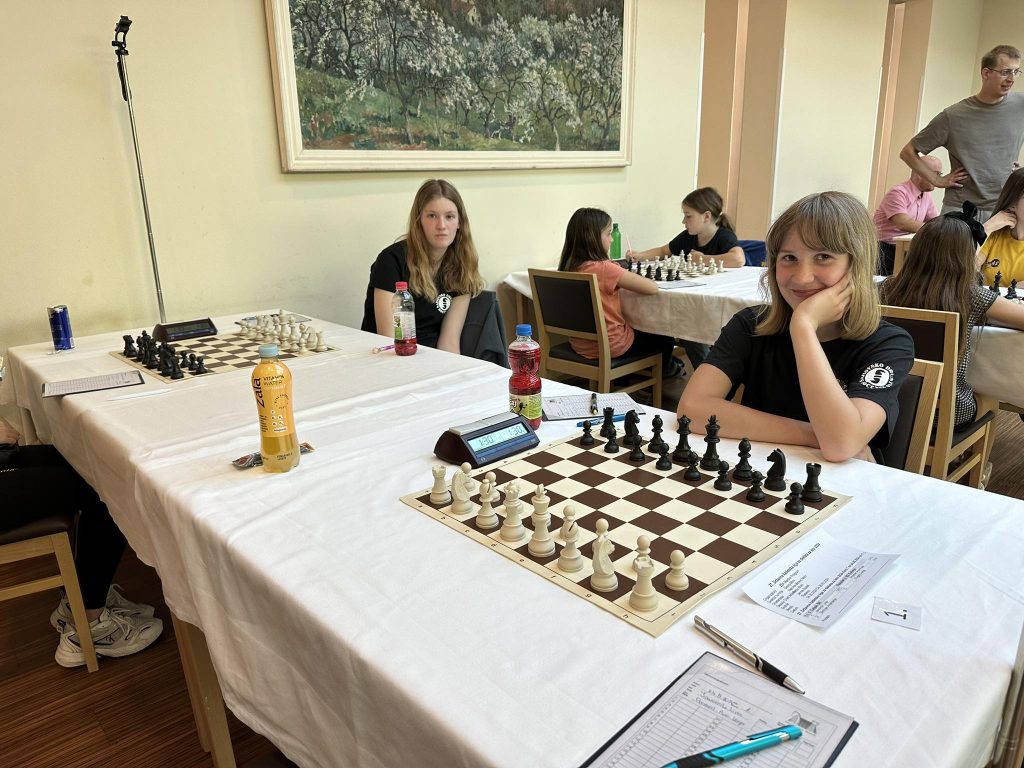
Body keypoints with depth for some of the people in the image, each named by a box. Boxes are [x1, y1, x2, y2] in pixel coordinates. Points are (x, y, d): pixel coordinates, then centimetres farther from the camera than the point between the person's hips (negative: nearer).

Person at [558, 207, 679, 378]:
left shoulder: (568, 268, -5)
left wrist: (621, 279, 1)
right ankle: (664, 369, 51)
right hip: (610, 345, -7)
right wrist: (629, 278, -4)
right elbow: (652, 288, -22)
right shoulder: (604, 268, -26)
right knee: (665, 338, 22)